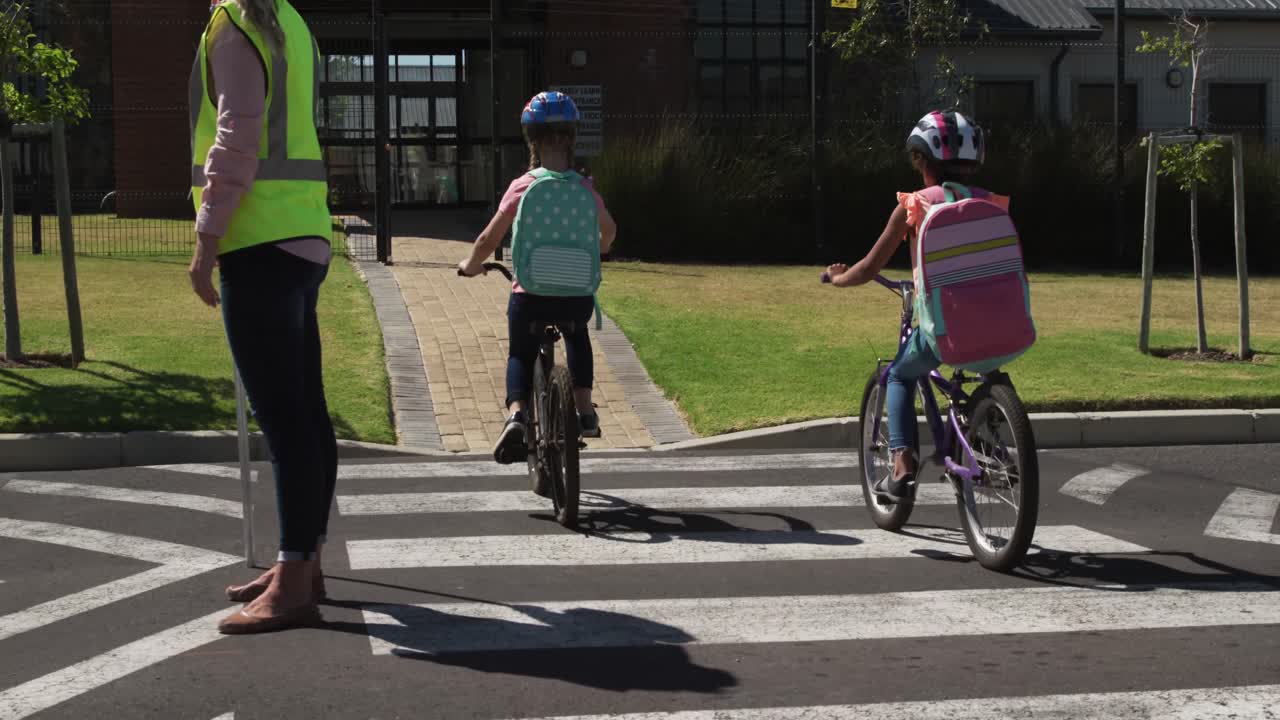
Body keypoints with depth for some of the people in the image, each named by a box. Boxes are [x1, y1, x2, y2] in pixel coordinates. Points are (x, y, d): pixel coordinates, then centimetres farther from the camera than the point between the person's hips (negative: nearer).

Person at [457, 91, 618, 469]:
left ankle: (516, 413, -5)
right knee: (577, 336, 35)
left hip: (531, 295, -2)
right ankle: (585, 410, 24)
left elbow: (489, 240, -3)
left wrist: (470, 265, 17)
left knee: (520, 355, 23)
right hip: (577, 295, 2)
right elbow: (609, 230, 18)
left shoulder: (522, 187, -7)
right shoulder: (584, 188, 0)